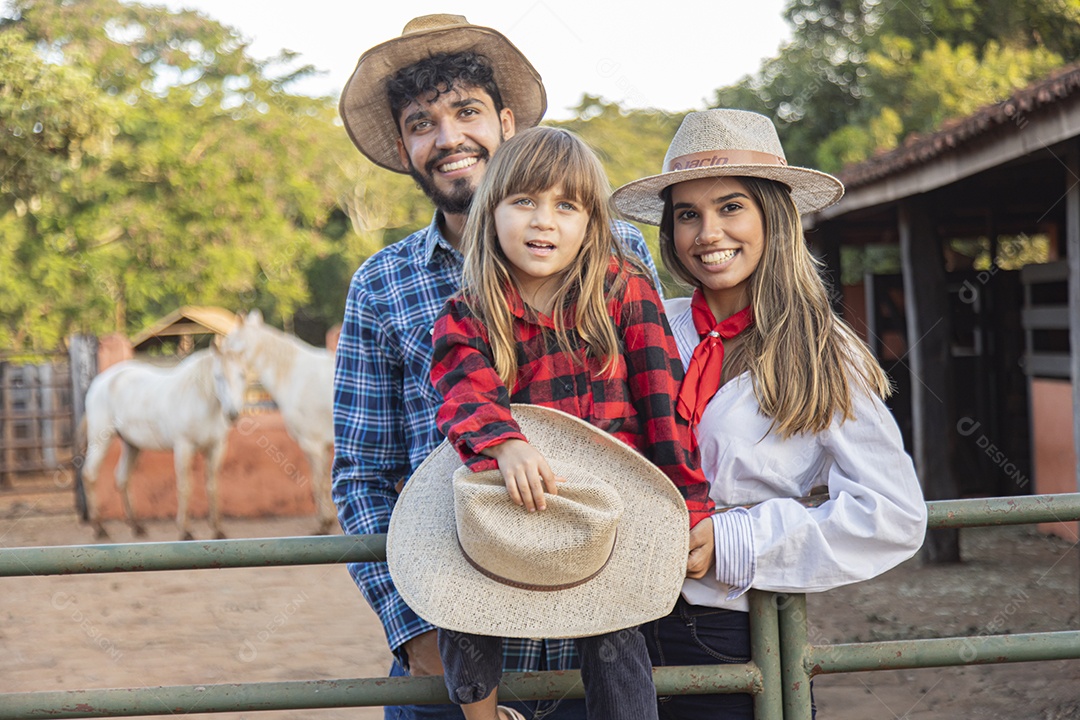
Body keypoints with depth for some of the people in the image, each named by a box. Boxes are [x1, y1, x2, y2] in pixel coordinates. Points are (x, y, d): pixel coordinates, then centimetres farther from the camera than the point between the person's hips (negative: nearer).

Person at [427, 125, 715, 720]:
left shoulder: (623, 290, 4)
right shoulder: (467, 317, 4)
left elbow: (662, 401, 0)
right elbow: (468, 392, -16)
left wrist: (690, 510, -6)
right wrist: (507, 445, -37)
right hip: (513, 509, 1)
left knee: (613, 634, -22)